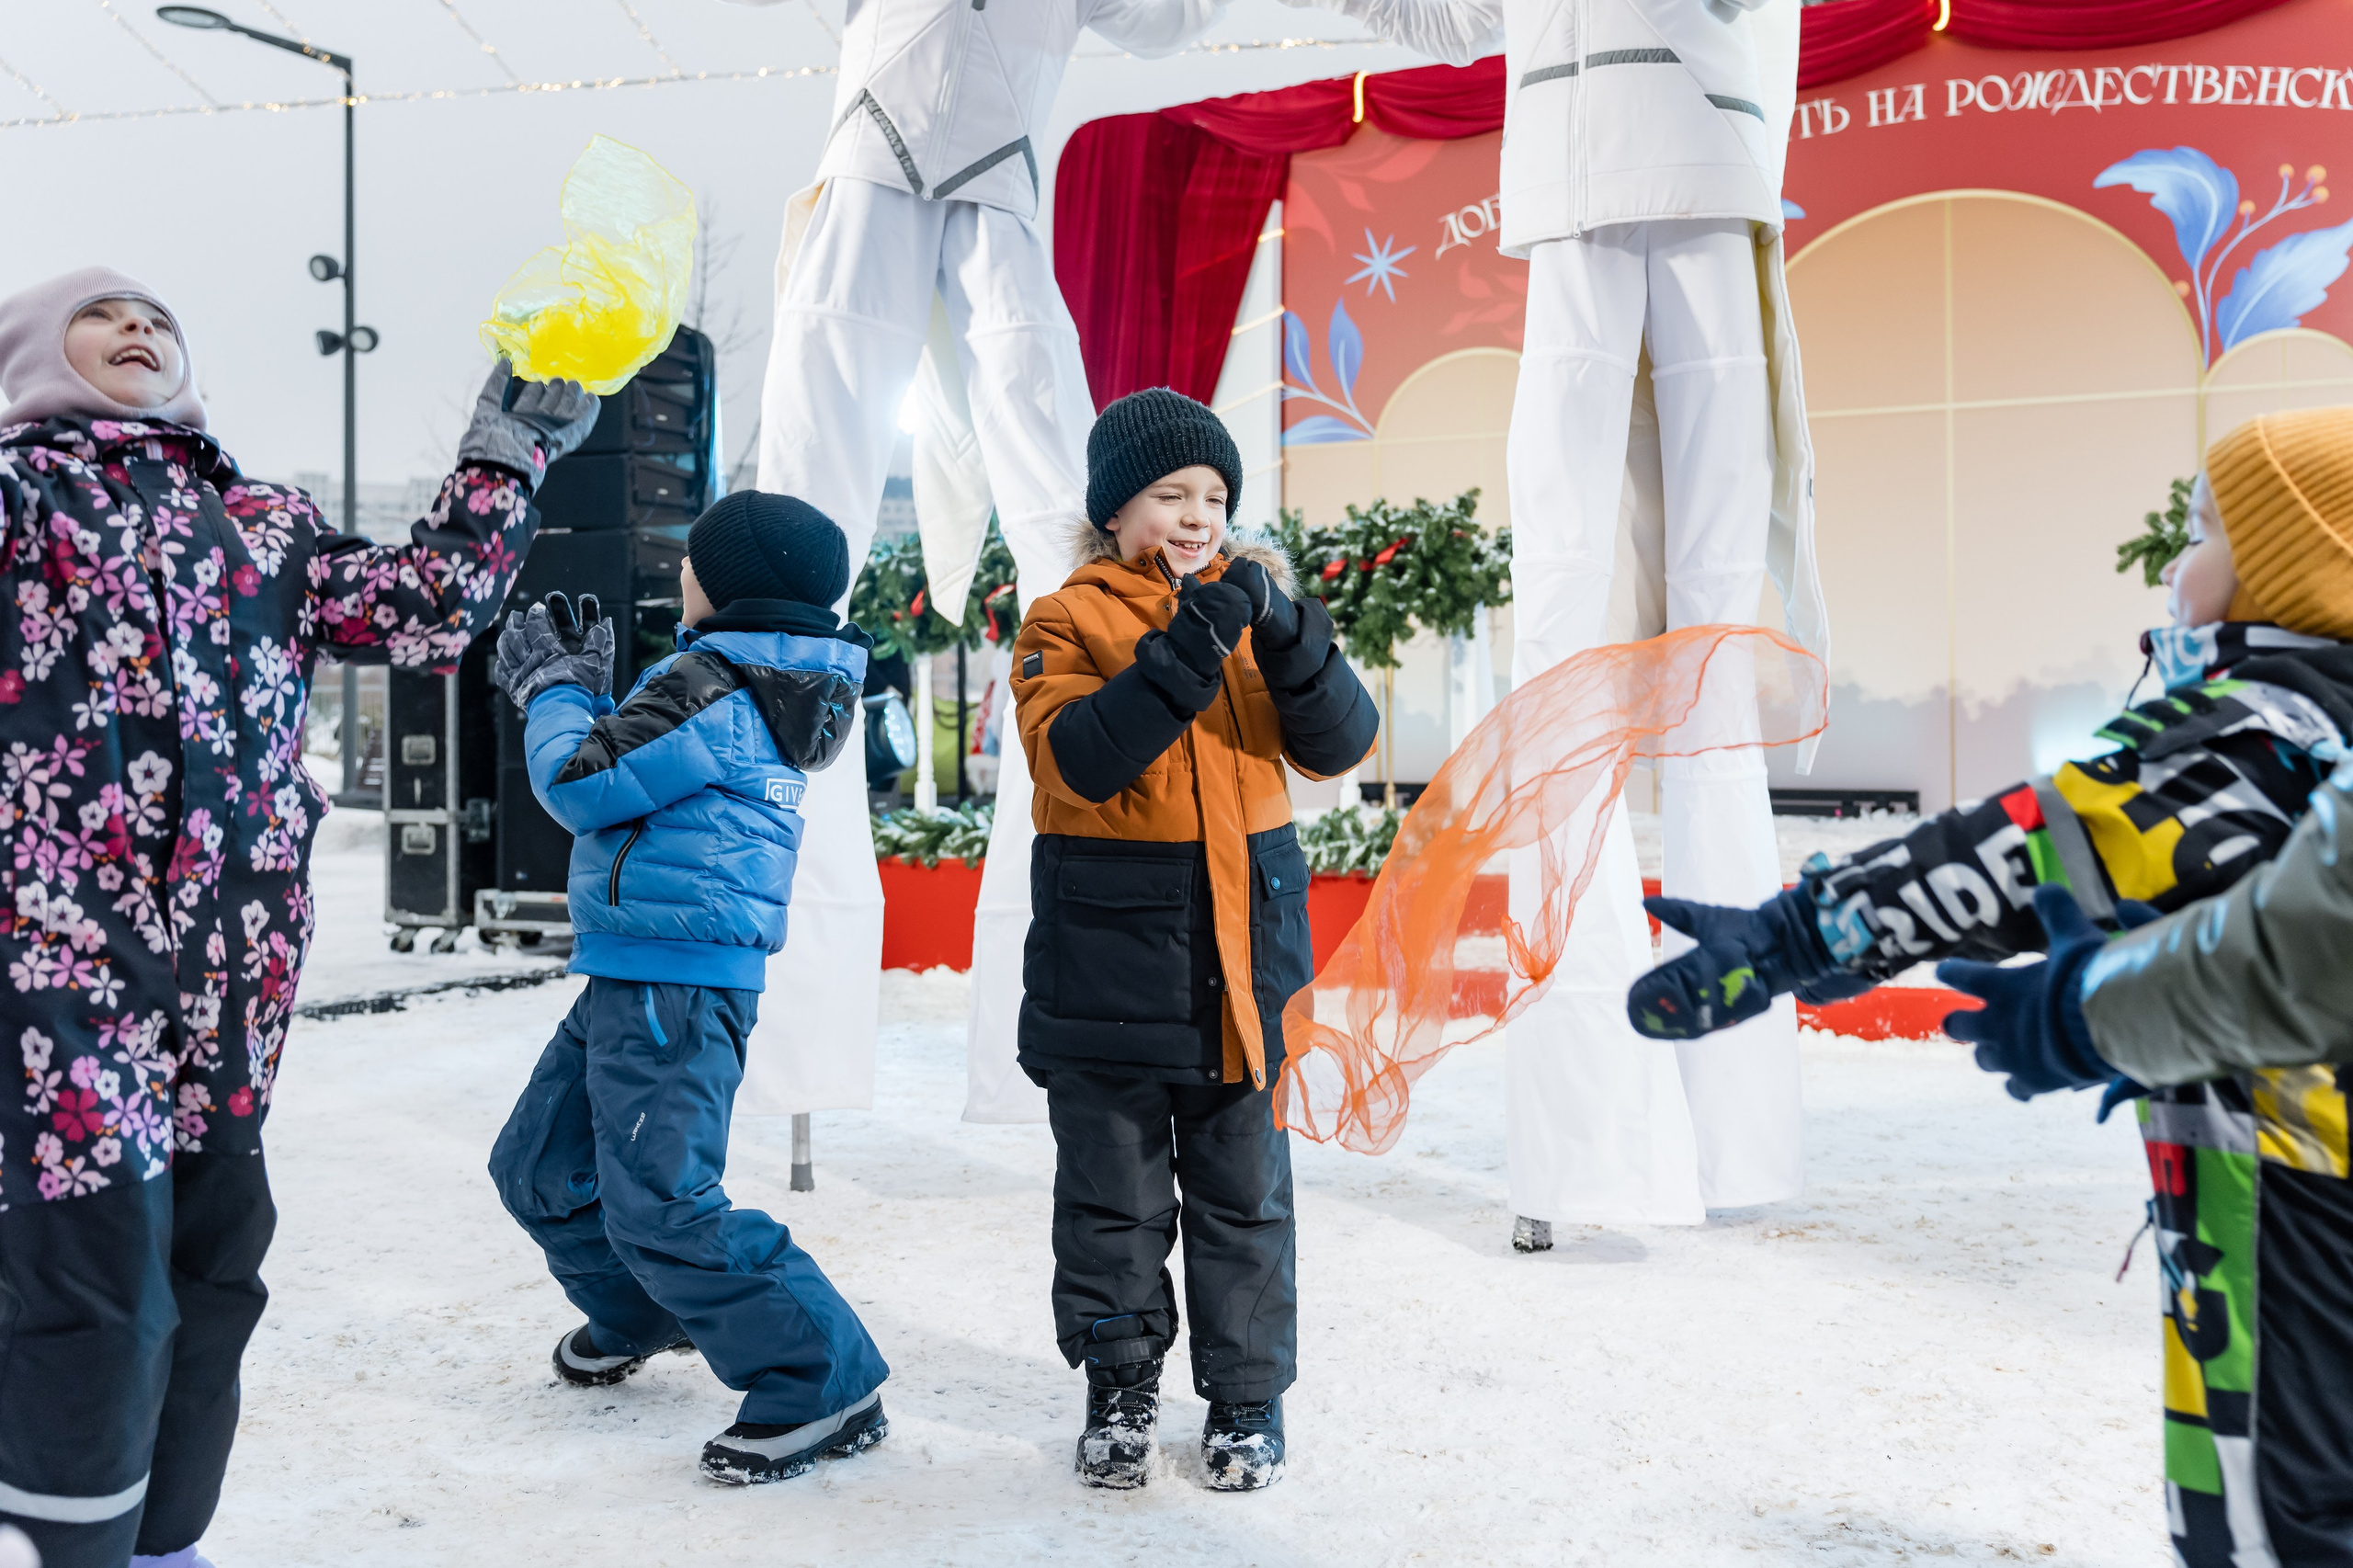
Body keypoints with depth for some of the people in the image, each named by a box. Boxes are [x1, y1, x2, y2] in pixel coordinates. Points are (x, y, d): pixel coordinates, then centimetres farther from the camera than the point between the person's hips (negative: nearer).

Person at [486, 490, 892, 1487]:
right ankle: (644, 1312, 41)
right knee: (538, 1168, 21)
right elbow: (631, 770, 23)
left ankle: (826, 1387, -8)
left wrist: (550, 690, 1)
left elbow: (582, 786, -15)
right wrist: (583, 691, 16)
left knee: (662, 1202, -14)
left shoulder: (710, 688, -17)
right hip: (636, 977, 11)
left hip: (676, 984, -11)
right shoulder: (758, 682, 15)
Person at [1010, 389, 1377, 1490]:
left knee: (1244, 1190, 9)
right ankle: (1119, 1381, 26)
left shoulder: (1246, 600, 8)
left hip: (1241, 949, 2)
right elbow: (1078, 758, -20)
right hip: (1108, 957, -2)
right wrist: (1187, 646, -27)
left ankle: (1246, 1395, 23)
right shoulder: (1067, 623, -1)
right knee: (1113, 1194, 8)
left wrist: (1286, 634, -19)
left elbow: (1338, 746, -3)